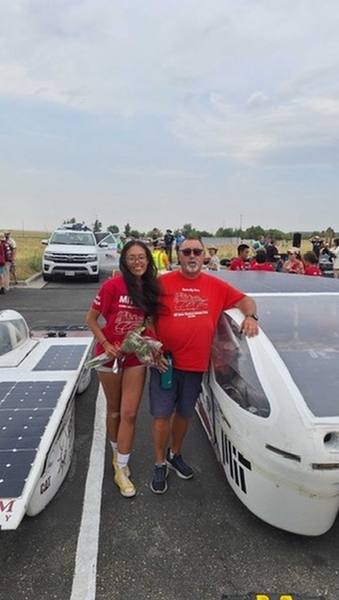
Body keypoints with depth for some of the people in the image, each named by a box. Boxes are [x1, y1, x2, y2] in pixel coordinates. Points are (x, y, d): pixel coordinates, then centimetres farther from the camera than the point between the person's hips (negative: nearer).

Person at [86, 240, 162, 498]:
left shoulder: (152, 289, -4)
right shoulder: (113, 286, -16)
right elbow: (91, 319, -10)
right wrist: (106, 345, -16)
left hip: (136, 356, 2)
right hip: (110, 354, -2)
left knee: (129, 413, 1)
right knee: (115, 410, 15)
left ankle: (121, 469, 16)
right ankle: (117, 453, 40)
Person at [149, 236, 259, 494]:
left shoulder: (216, 286, 1)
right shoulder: (163, 283, -7)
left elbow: (245, 300, 10)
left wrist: (250, 316, -12)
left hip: (196, 365, 3)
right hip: (165, 362, -2)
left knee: (184, 413, 19)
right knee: (162, 414, 6)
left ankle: (175, 454, 43)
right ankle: (160, 464, 28)